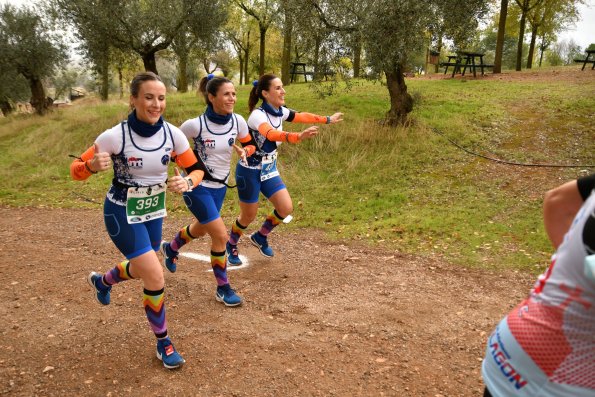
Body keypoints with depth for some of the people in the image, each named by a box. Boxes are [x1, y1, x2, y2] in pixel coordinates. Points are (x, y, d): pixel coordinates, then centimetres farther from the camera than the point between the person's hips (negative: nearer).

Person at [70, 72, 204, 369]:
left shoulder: (172, 133, -14)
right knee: (155, 277, -12)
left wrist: (187, 182, -28)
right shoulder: (115, 136, -24)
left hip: (153, 211, 6)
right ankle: (163, 342, 12)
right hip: (122, 213, -5)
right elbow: (76, 170, -14)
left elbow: (197, 169, -6)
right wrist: (93, 165, -37)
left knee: (142, 269, 24)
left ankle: (101, 281, 59)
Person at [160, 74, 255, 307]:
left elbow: (250, 144, 8)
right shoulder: (195, 124, -21)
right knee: (221, 235, -12)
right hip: (197, 186, -6)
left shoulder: (238, 121, -9)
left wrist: (244, 151, -13)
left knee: (200, 229, 24)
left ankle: (170, 249, 57)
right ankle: (223, 288, 8)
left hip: (220, 186, 6)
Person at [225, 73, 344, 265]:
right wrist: (298, 137, -64)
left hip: (269, 170, 7)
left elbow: (301, 116, 15)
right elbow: (271, 133, -47)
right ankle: (231, 245, 35)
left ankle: (260, 237, 26)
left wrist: (328, 119, 24)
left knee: (286, 208, -1)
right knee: (248, 216, 5)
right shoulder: (258, 115, -26)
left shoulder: (280, 111, -3)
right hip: (250, 171, -7)